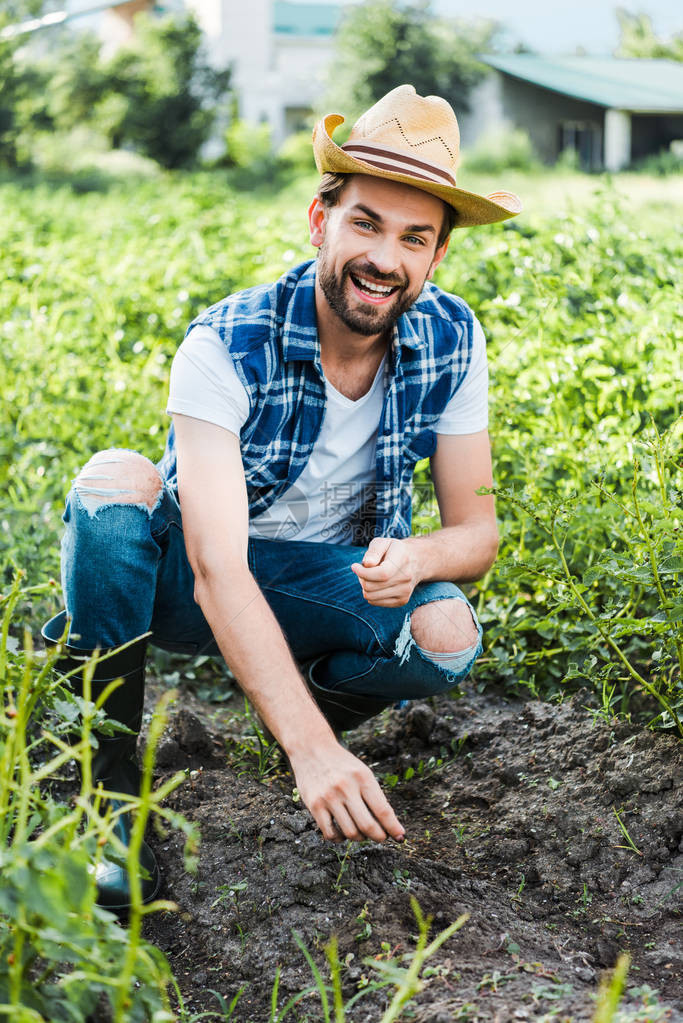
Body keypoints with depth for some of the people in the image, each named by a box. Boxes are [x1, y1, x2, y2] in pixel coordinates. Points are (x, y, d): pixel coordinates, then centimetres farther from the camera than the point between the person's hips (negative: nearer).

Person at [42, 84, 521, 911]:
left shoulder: (453, 343, -15)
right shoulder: (226, 347, -27)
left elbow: (476, 532, -6)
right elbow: (219, 572, -37)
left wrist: (415, 556, -33)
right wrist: (312, 749, -48)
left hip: (326, 583, 2)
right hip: (185, 584, -2)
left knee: (446, 636, -31)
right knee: (114, 478, -34)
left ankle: (310, 699, 3)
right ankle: (110, 791, -22)